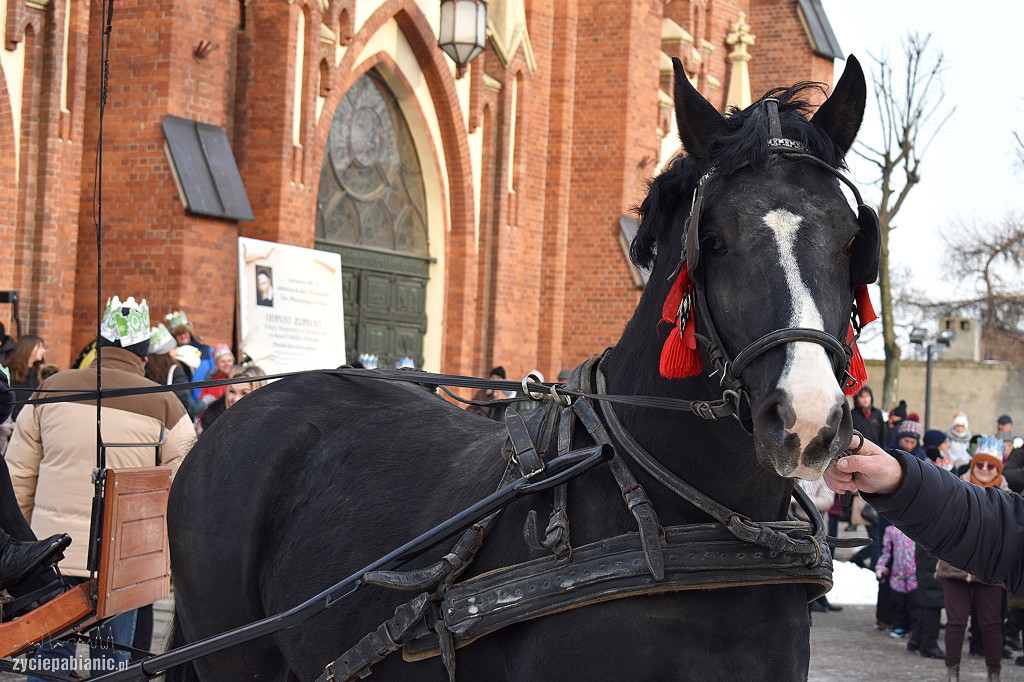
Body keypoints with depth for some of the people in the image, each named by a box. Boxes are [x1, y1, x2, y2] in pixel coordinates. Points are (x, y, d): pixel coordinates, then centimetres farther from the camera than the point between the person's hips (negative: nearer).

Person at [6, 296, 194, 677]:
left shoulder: (52, 390, 3)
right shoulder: (164, 406, -2)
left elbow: (18, 475, 7)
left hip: (52, 550, 1)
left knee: (49, 654, 12)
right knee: (111, 663, 9)